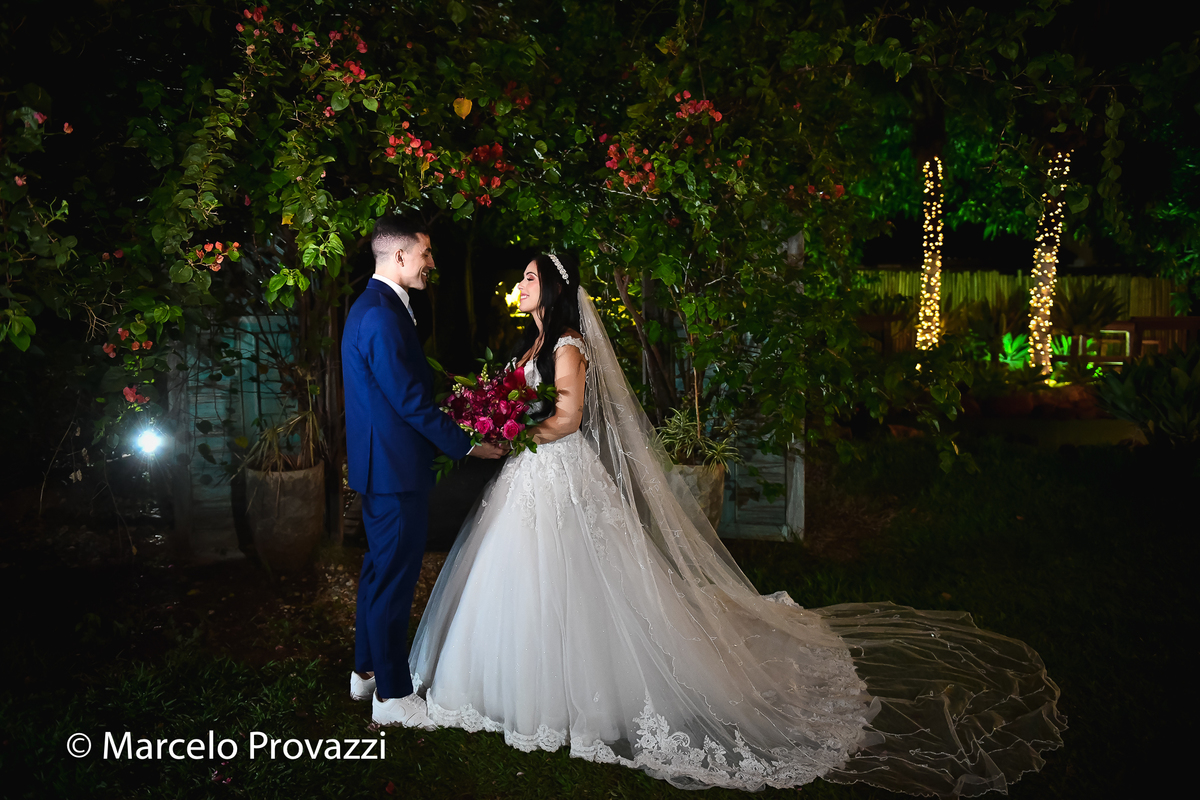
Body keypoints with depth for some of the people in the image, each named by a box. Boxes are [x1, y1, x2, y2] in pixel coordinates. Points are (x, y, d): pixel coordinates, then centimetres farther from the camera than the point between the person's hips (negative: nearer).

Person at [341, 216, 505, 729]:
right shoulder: (383, 315, -22)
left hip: (379, 464, 11)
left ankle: (367, 670, 35)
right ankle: (392, 695, 12)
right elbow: (410, 400, -23)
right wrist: (467, 446, -15)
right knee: (395, 576, 0)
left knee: (380, 568, 21)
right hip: (396, 467, -11)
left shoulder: (371, 306, 13)